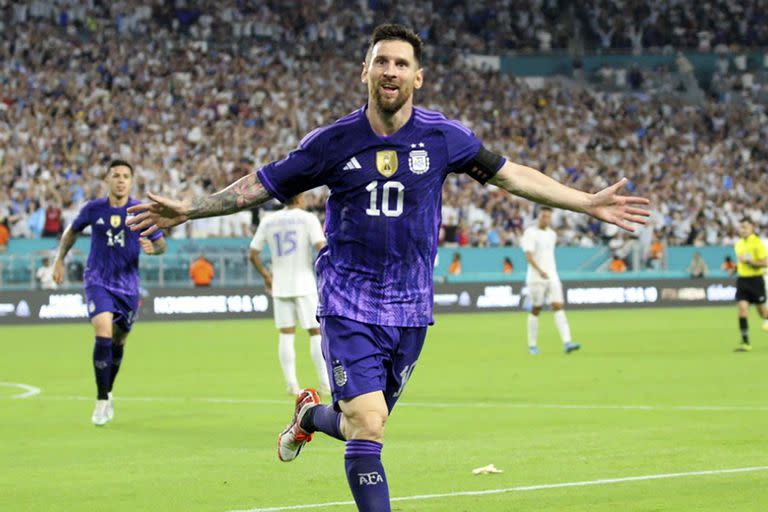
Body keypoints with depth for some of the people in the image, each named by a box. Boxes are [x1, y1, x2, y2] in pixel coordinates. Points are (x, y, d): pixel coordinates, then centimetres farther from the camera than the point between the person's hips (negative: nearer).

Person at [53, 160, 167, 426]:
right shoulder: (93, 209, -4)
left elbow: (161, 243, 1)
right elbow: (71, 232, 14)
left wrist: (153, 248, -21)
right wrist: (59, 260, 8)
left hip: (128, 285, 2)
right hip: (97, 281, -2)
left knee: (118, 342, 11)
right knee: (103, 333, -22)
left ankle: (108, 393, 36)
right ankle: (102, 401, -15)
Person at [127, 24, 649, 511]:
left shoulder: (442, 137, -2)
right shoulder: (333, 142, -6)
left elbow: (510, 174, 8)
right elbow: (262, 184, 4)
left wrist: (589, 203, 5)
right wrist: (188, 209, -3)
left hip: (410, 308, 3)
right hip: (349, 304, -3)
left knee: (363, 425, 11)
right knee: (367, 427, -16)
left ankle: (311, 416, 47)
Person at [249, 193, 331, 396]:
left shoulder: (268, 222, 8)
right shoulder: (308, 219, -4)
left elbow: (253, 254, 8)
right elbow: (321, 248, -15)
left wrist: (266, 275, 19)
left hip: (280, 287, 4)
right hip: (304, 284, -3)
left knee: (286, 335, 6)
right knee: (316, 333, 3)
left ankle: (291, 384, 2)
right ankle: (325, 383, 2)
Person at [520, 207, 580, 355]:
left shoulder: (552, 234, 14)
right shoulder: (530, 233, -7)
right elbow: (528, 256, -18)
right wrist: (540, 270, -31)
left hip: (552, 277, 5)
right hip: (536, 278, -5)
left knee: (558, 307, -8)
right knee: (536, 310, 1)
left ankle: (566, 343, -19)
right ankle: (532, 345, 13)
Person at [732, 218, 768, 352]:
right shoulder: (738, 244, 10)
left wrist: (749, 261, -23)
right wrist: (736, 267, 6)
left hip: (756, 279, -5)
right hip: (742, 279, 5)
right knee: (742, 307, -9)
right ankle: (745, 342, -10)